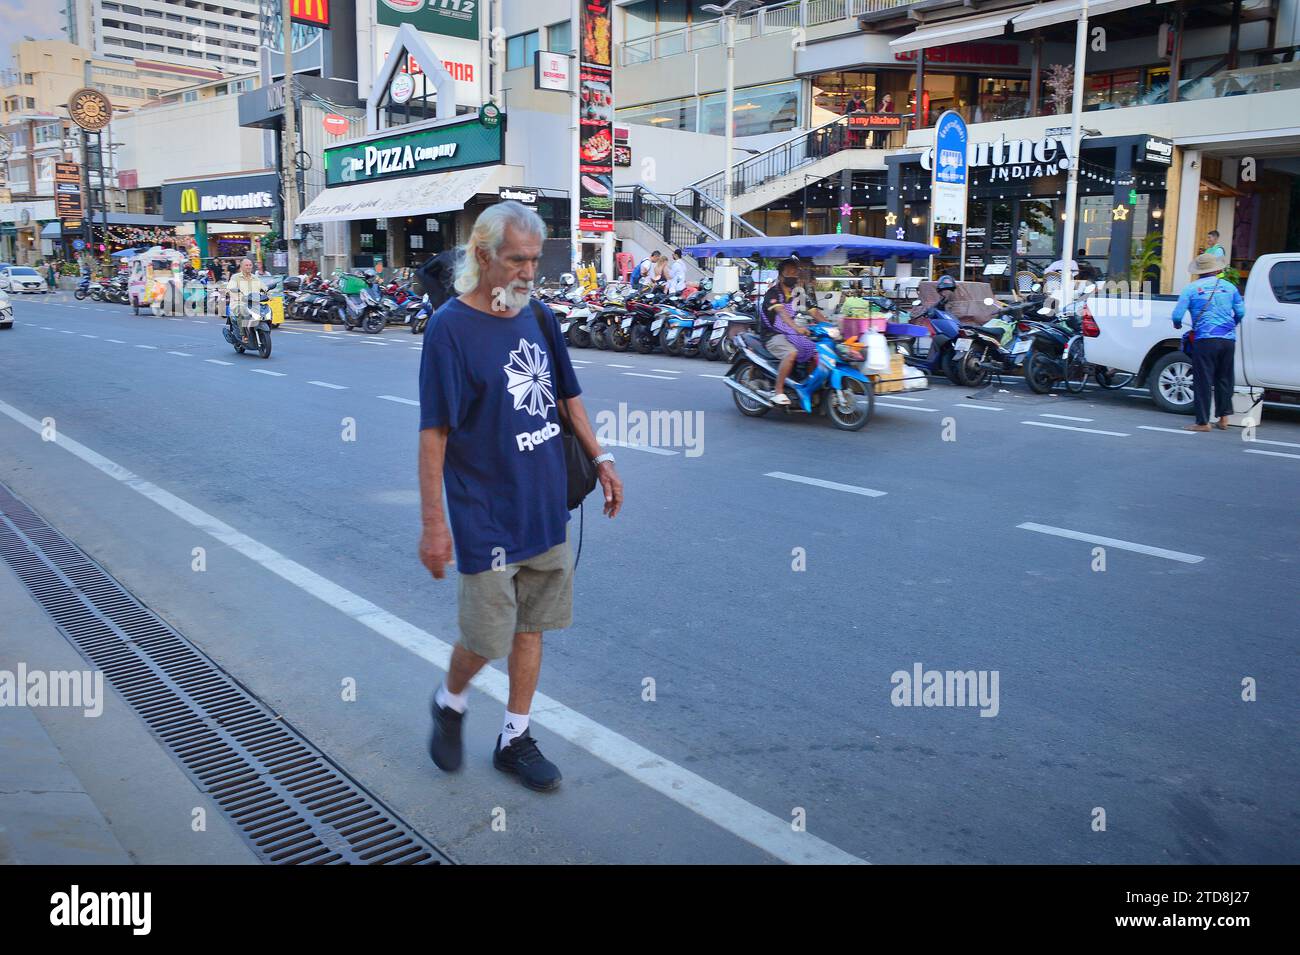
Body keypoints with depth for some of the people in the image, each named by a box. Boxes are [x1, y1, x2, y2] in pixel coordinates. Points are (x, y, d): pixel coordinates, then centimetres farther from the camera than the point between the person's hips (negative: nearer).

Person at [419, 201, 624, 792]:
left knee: (530, 627, 14)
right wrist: (433, 522, -16)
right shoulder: (450, 327, -13)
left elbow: (567, 396, 17)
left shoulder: (539, 316, 6)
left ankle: (516, 738, 30)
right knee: (486, 638, 3)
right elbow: (434, 433, -15)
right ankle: (450, 704, 35)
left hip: (546, 508, 6)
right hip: (485, 516, -6)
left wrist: (599, 459, 13)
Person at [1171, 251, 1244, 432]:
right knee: (1224, 379, 16)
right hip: (1228, 340, 4)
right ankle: (1224, 417, 18)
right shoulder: (1229, 286, 10)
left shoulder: (1192, 288, -1)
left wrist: (1178, 325, 16)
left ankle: (1203, 422, 0)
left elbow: (1177, 314, -6)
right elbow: (1240, 312, 12)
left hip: (1205, 340, -4)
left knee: (1203, 382, 0)